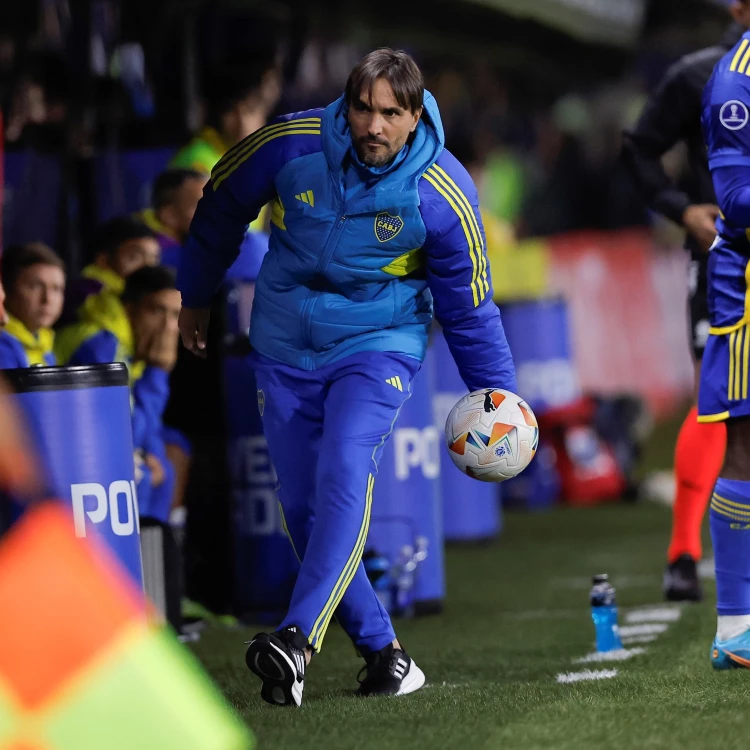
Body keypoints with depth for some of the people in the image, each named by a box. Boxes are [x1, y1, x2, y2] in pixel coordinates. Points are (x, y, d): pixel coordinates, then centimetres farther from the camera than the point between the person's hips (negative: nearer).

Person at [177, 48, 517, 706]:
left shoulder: (444, 195, -16)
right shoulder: (290, 145, -13)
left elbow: (468, 305, -3)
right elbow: (221, 207, 7)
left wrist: (498, 395, -5)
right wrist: (195, 297, 19)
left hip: (379, 344, -3)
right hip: (286, 349, 3)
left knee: (344, 475, -27)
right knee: (302, 505, -2)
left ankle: (298, 640, -39)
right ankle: (383, 652, 9)